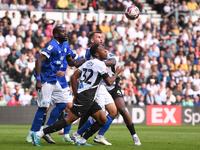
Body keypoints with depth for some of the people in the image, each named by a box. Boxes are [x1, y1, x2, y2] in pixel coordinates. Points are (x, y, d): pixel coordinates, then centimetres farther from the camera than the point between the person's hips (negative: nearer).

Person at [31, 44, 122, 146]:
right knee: (68, 121, -11)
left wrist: (76, 95, 15)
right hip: (85, 99, -10)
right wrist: (116, 73, 10)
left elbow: (73, 77, 14)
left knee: (103, 120, 8)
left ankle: (81, 141, 9)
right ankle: (38, 135, -11)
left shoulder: (88, 63, 18)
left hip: (89, 100, 10)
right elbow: (109, 82, -8)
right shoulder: (100, 64, -9)